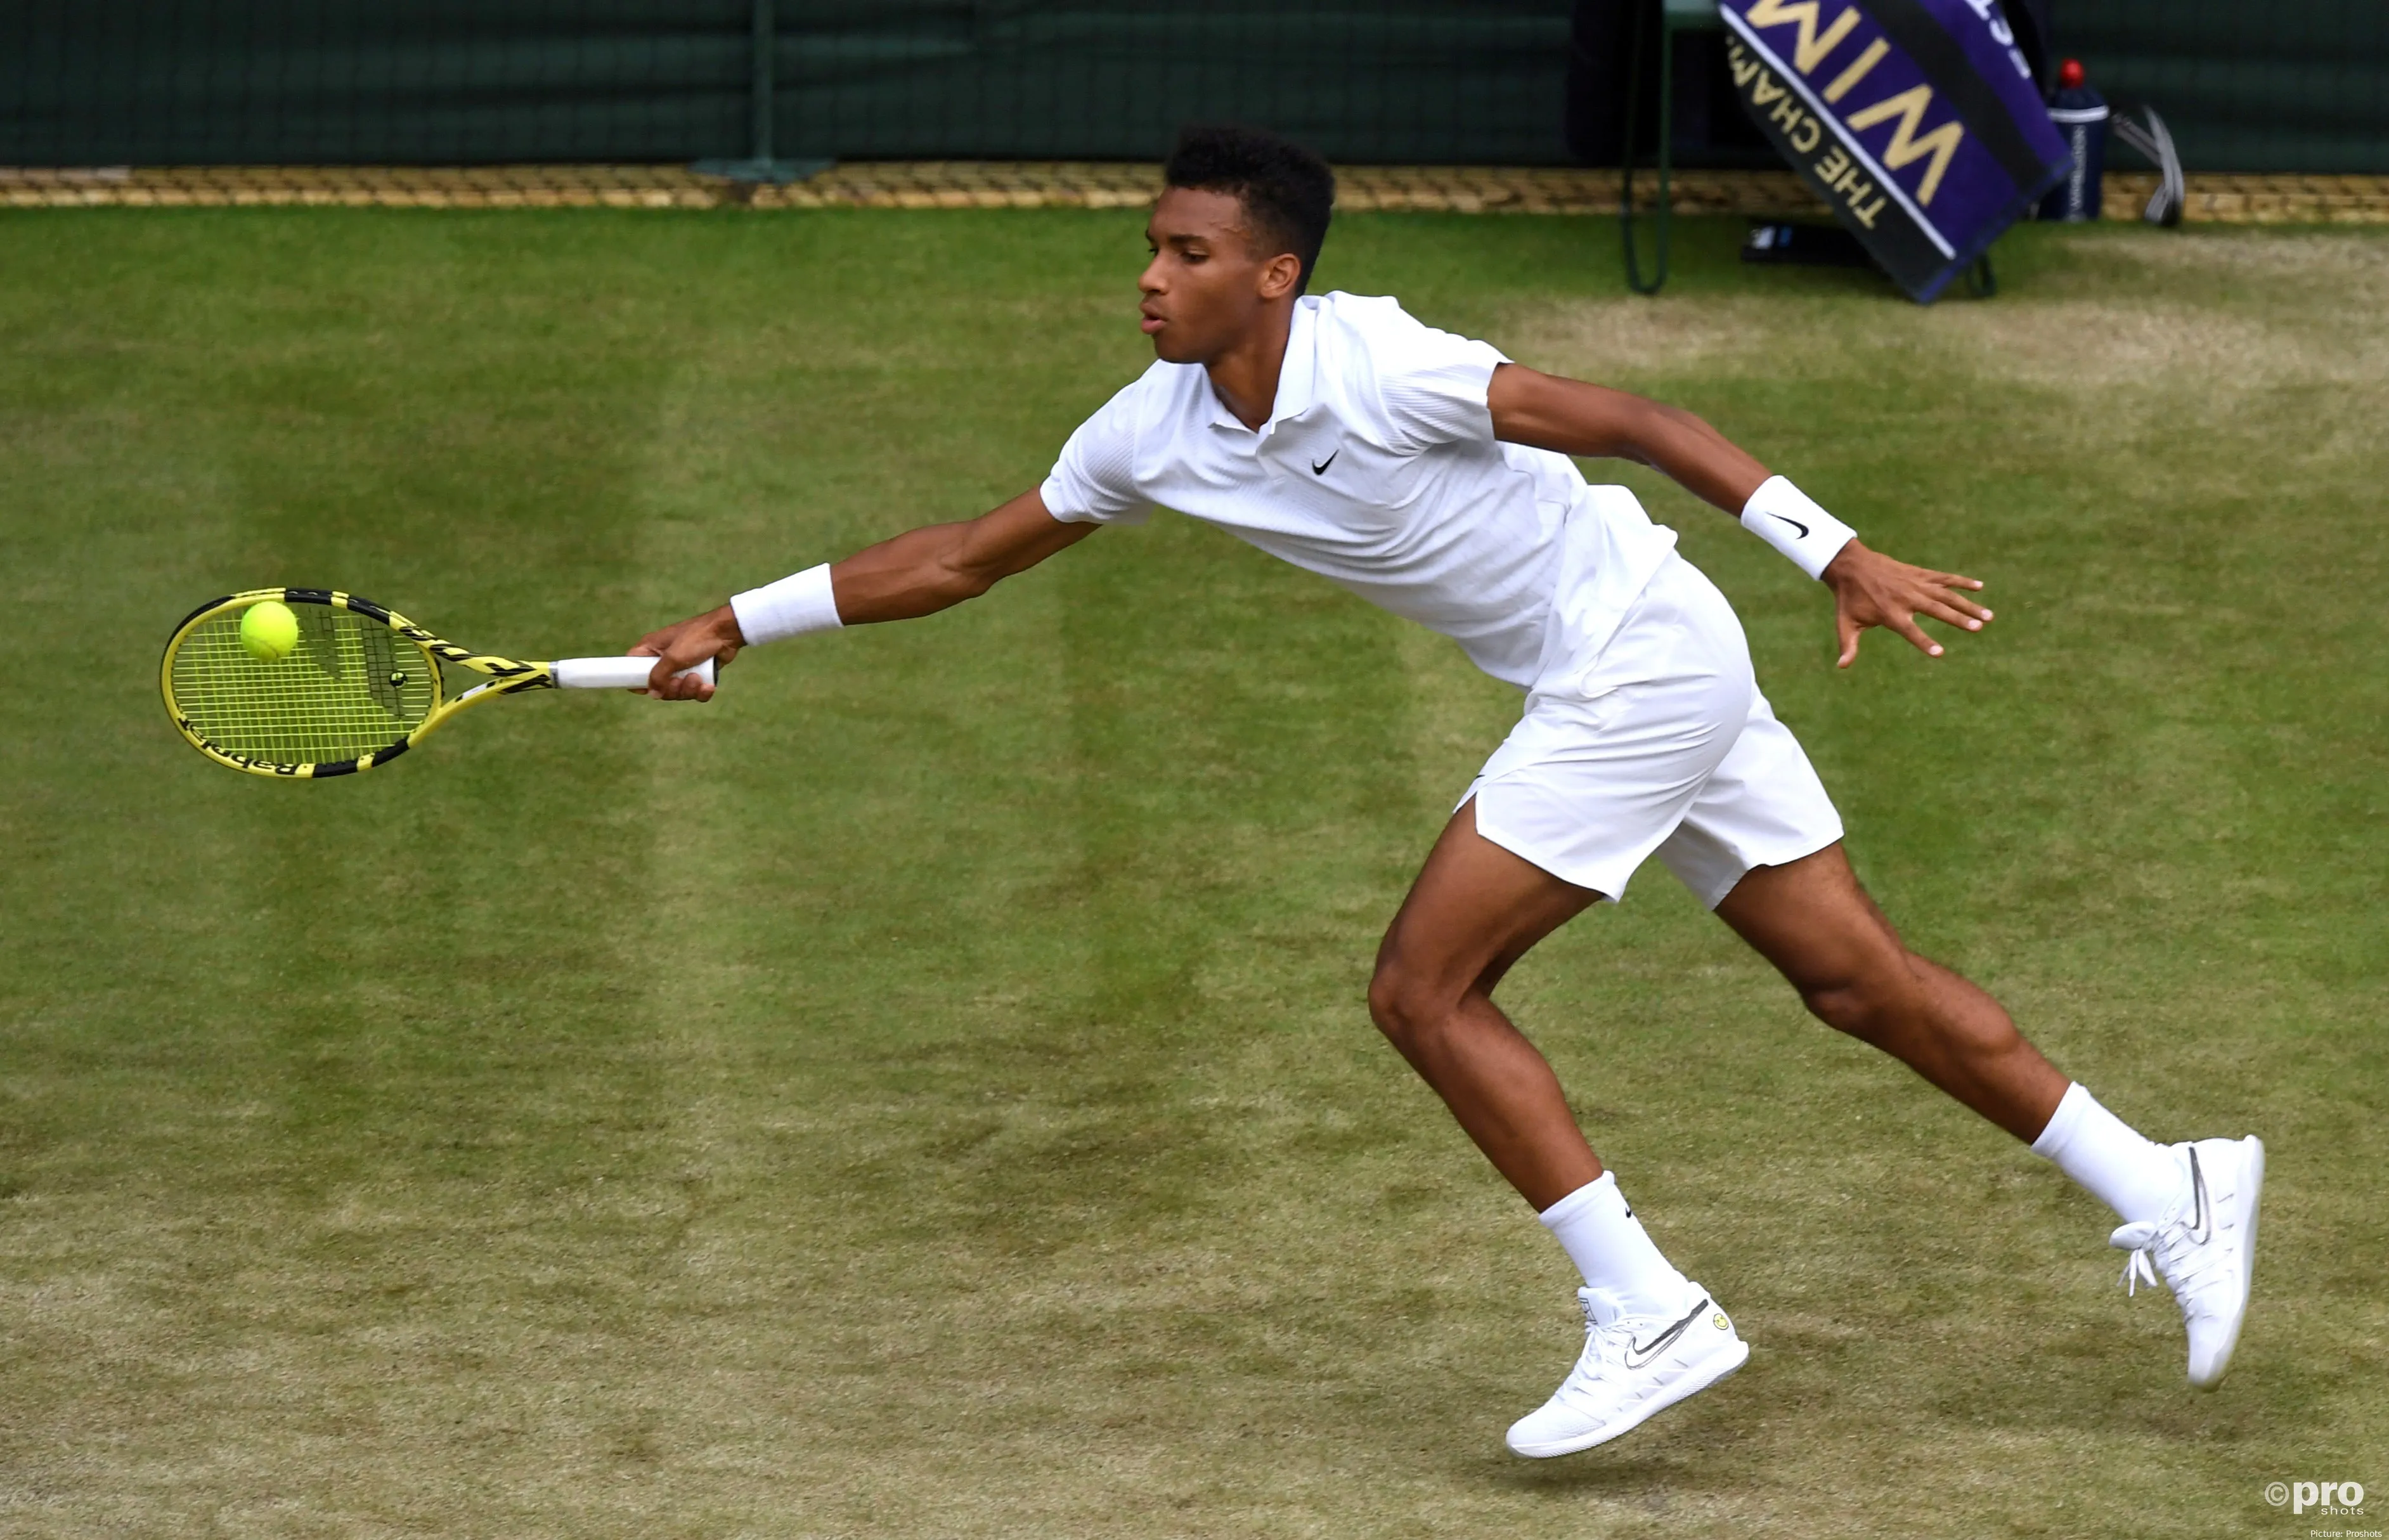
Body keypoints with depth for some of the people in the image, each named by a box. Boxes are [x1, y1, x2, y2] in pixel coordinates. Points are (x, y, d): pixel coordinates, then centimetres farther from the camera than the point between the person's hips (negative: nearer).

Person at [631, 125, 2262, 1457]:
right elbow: (967, 558, 11)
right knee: (1857, 975, 10)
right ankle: (2168, 1190, 17)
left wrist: (1839, 553, -25)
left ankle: (1648, 1315, -4)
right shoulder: (1152, 432, 1)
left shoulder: (1374, 366, -23)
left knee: (1427, 985, -9)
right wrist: (739, 624, 9)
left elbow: (1630, 419, -21)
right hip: (1613, 683, 8)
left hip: (1643, 660, -8)